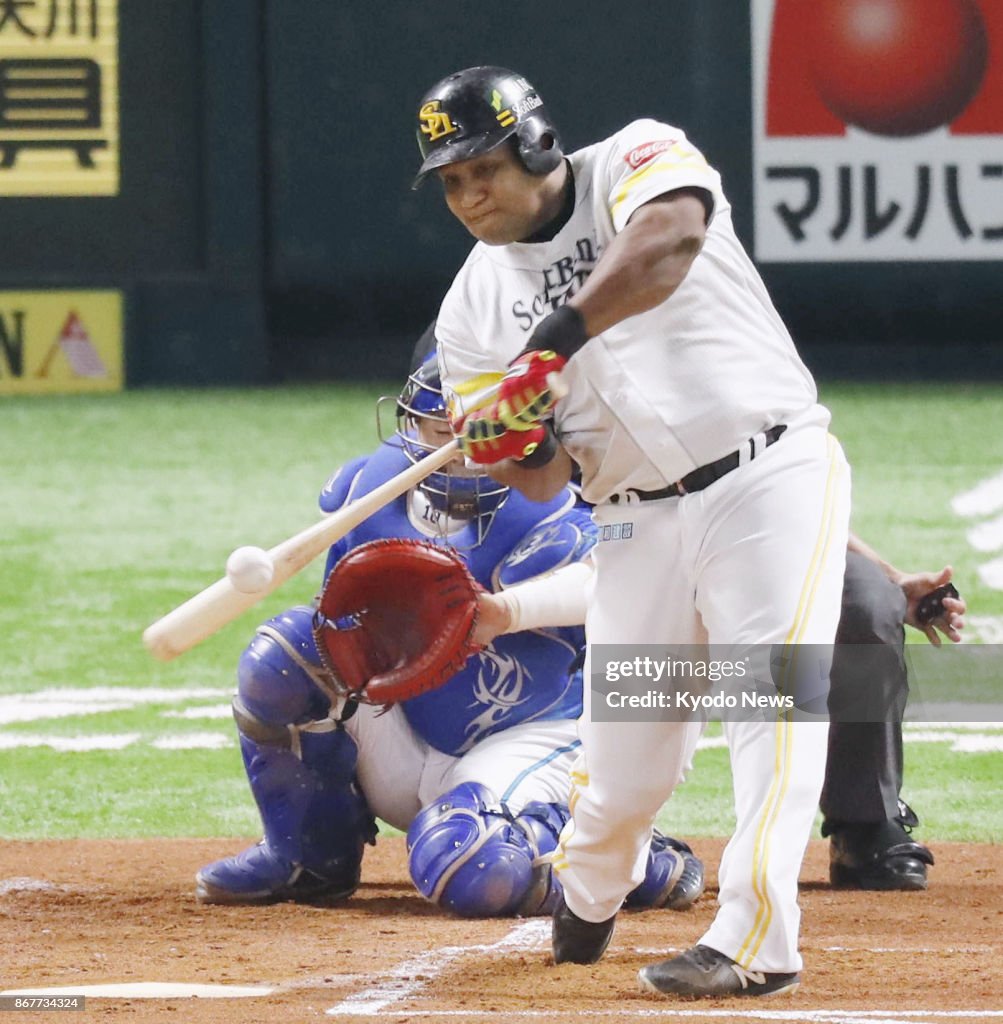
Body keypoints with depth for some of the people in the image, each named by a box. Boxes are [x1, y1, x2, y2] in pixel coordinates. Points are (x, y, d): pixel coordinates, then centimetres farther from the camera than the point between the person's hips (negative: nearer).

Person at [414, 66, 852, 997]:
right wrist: (517, 444, -18)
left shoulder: (636, 161, -6)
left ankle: (752, 940, -20)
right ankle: (584, 901, 33)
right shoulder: (472, 309, 7)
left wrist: (561, 333, -38)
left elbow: (672, 237, -32)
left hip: (770, 475, -4)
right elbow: (540, 485, 6)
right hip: (637, 522, 5)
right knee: (621, 749, 4)